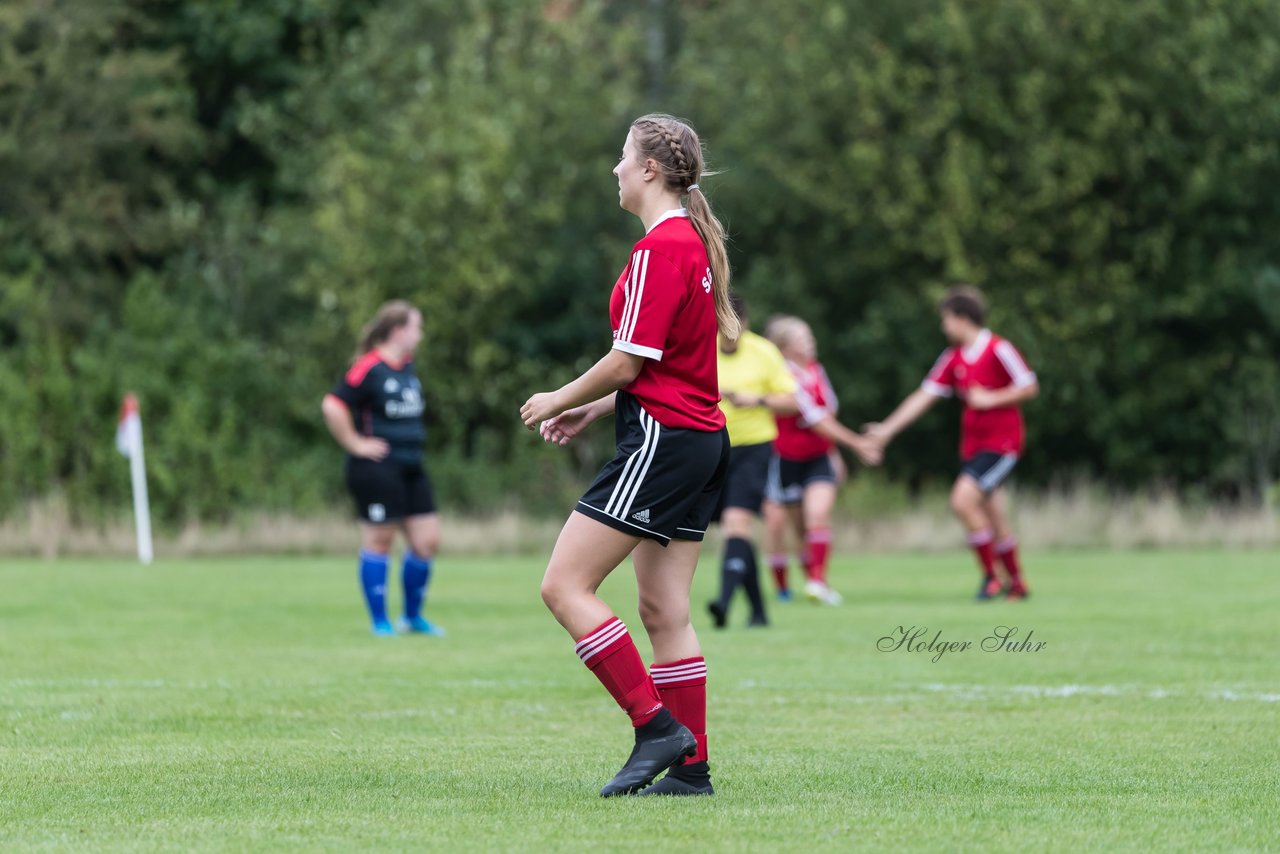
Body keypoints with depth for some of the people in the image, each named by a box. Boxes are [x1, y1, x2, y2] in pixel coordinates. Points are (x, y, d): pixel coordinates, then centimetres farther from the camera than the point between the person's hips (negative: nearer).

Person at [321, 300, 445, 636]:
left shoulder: (408, 367, 14)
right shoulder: (369, 368, -15)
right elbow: (333, 406, -22)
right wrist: (355, 443, -16)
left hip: (410, 467, 9)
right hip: (377, 468, -9)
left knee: (427, 541, 6)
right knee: (379, 542, -1)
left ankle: (413, 617, 21)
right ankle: (380, 621, 7)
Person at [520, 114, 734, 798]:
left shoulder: (661, 248, -15)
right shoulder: (695, 241, 16)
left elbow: (630, 362, -18)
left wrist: (559, 402, -3)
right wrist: (596, 409, 19)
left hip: (662, 439, -10)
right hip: (700, 438, 10)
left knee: (565, 586, -9)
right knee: (665, 611, 9)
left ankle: (657, 727, -12)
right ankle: (690, 767, 7)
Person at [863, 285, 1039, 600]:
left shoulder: (998, 350, -12)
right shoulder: (953, 358, 9)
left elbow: (1029, 387, -10)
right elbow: (925, 396, 10)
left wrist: (991, 399, -17)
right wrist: (887, 430, 6)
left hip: (1002, 442, -7)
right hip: (973, 443, 7)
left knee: (963, 500, -20)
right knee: (993, 518, 8)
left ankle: (991, 576, -10)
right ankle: (1016, 582, 22)